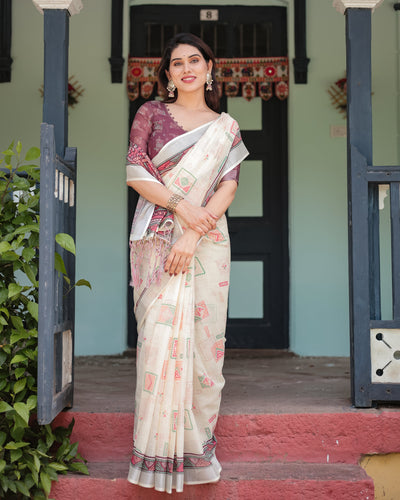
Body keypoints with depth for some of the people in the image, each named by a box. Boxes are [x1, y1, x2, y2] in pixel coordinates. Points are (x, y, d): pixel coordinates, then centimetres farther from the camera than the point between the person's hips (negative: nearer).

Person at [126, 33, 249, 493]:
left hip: (206, 240, 1)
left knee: (202, 333, 0)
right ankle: (160, 449, 5)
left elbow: (228, 187, 0)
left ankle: (196, 440, 14)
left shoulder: (226, 127, 12)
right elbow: (134, 172, -1)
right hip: (157, 238, -1)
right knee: (160, 333, -6)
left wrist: (193, 236, -14)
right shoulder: (151, 113, 10)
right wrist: (182, 205, -14)